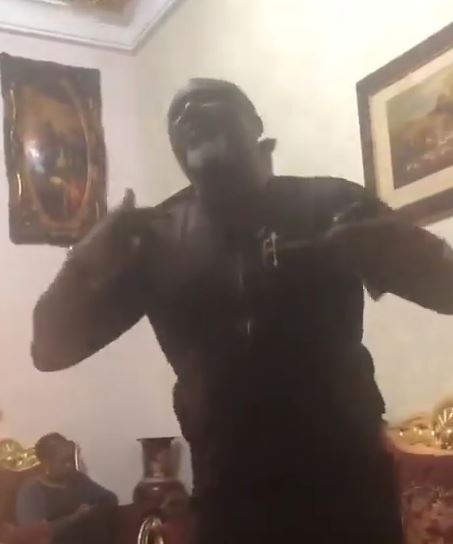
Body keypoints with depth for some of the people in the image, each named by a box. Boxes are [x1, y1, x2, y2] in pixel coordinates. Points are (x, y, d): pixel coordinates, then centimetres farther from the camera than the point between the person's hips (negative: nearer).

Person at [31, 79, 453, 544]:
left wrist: (390, 247, -26)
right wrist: (84, 263, -20)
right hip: (229, 500, 1)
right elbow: (49, 350, 1)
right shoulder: (154, 237, 2)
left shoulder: (331, 206, -2)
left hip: (347, 489, -1)